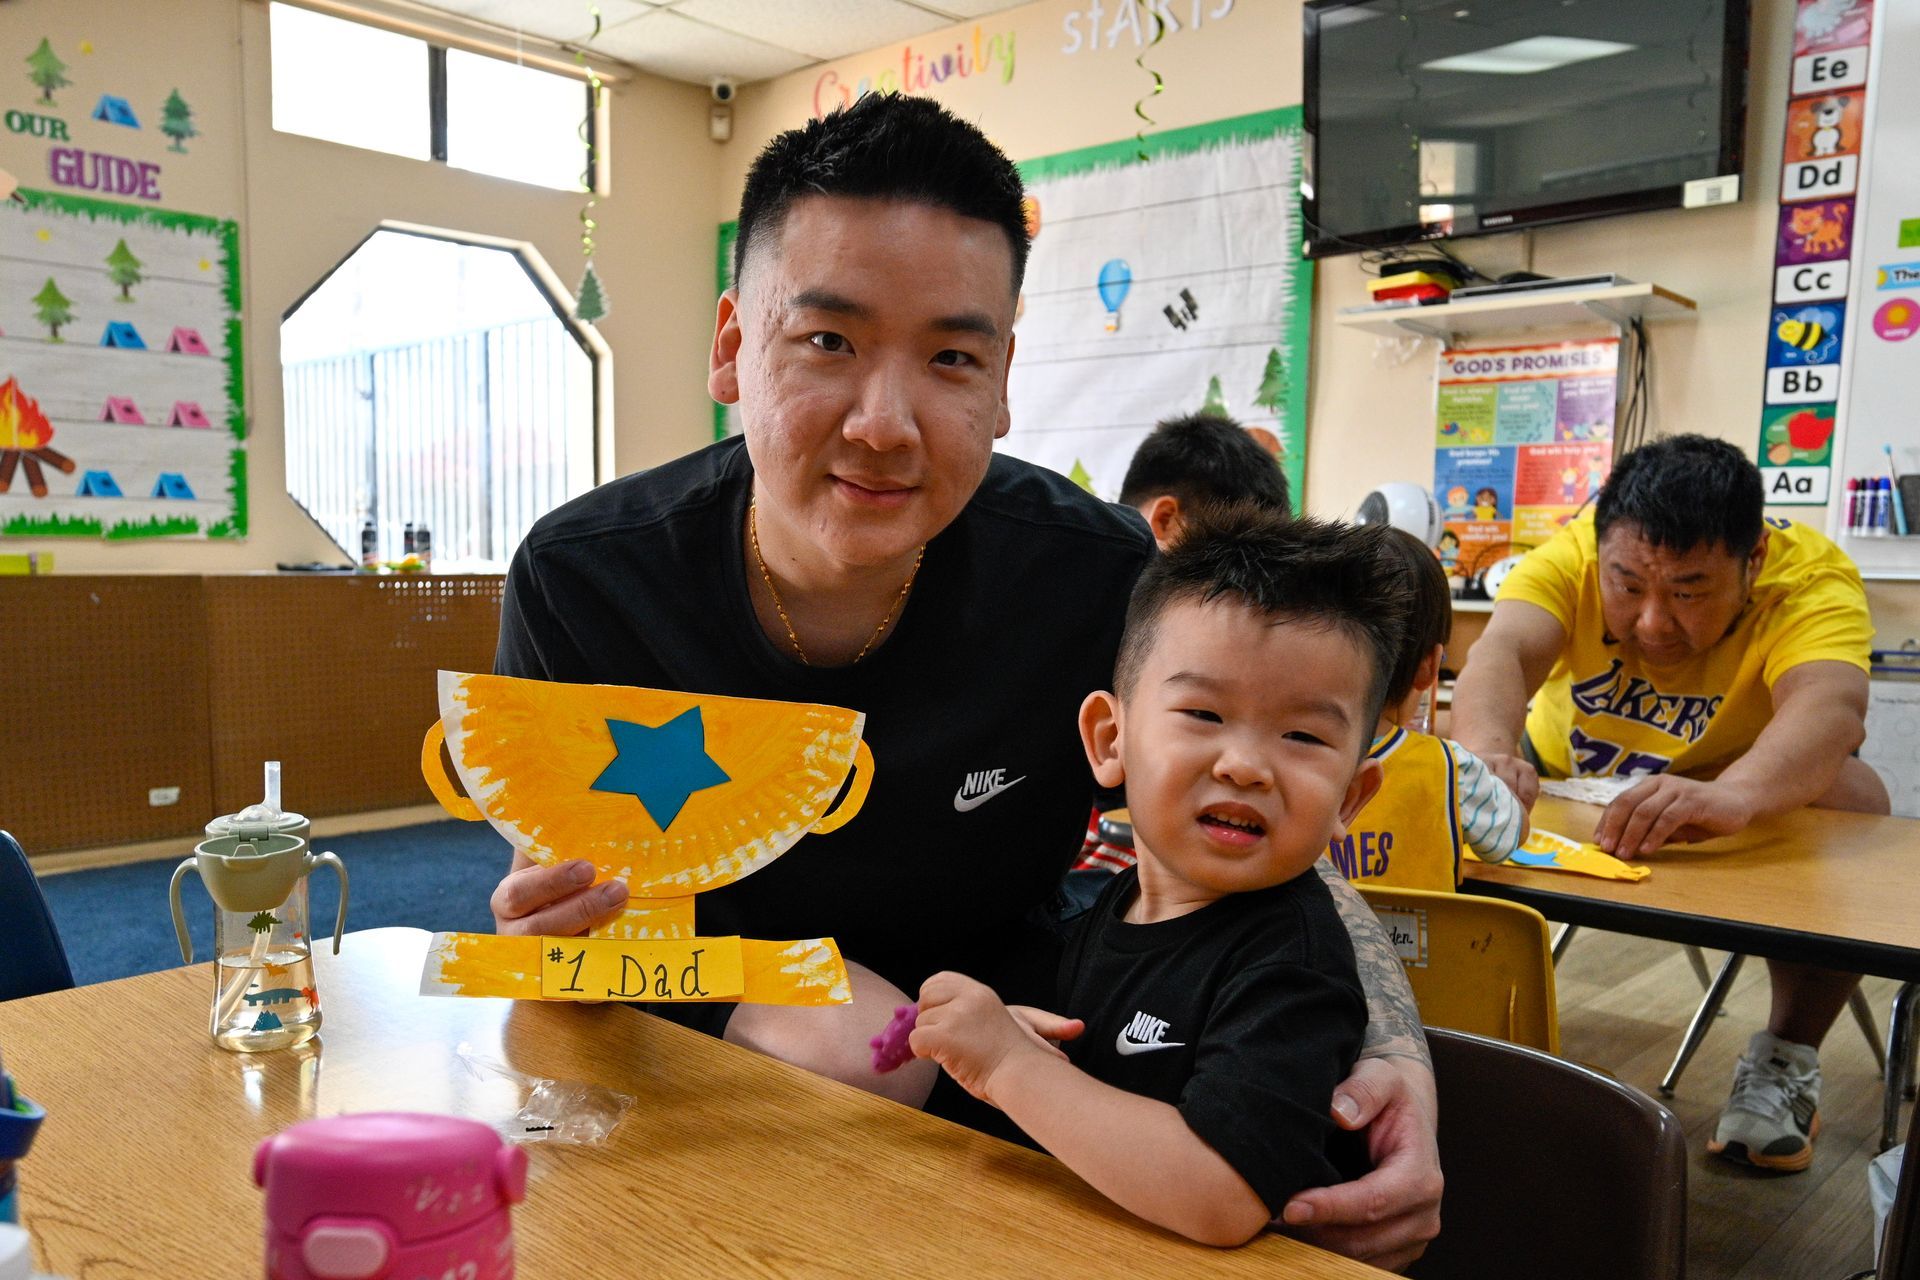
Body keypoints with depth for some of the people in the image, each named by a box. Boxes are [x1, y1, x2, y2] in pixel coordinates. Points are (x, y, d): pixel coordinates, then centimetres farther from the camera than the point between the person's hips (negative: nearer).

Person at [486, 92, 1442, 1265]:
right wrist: (750, 1003, -28)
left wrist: (1397, 1063, -24)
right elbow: (549, 898, -5)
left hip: (1006, 1125, 2)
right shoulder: (581, 582, -17)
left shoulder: (1099, 581, -19)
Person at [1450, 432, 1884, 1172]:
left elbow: (1831, 705, -49)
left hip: (1757, 786, 0)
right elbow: (1502, 650, -45)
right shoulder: (1570, 556, -28)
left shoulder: (1811, 578, -30)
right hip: (1565, 779, 1)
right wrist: (1486, 752, -69)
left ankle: (1785, 1061, -15)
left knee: (1851, 794, -31)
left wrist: (1729, 793, -71)